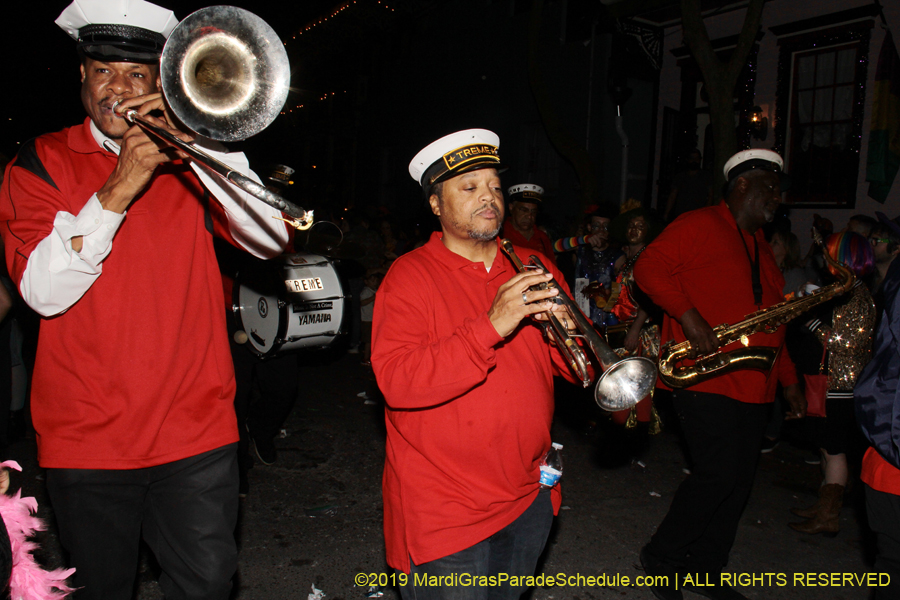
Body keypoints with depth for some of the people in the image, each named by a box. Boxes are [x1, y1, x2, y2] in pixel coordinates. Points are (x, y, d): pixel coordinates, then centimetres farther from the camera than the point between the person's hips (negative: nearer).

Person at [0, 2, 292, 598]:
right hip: (86, 437, 0)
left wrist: (202, 143, -17)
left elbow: (272, 240, -8)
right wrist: (118, 190, -20)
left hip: (196, 430, 0)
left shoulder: (186, 159, 6)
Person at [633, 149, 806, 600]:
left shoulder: (761, 248, 22)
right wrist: (689, 318, -23)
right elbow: (649, 267, -15)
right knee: (718, 474, -12)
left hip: (752, 387, 9)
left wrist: (788, 379, 20)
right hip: (705, 379, -9)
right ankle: (661, 556, 9)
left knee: (738, 482, 10)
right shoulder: (700, 226, -4)